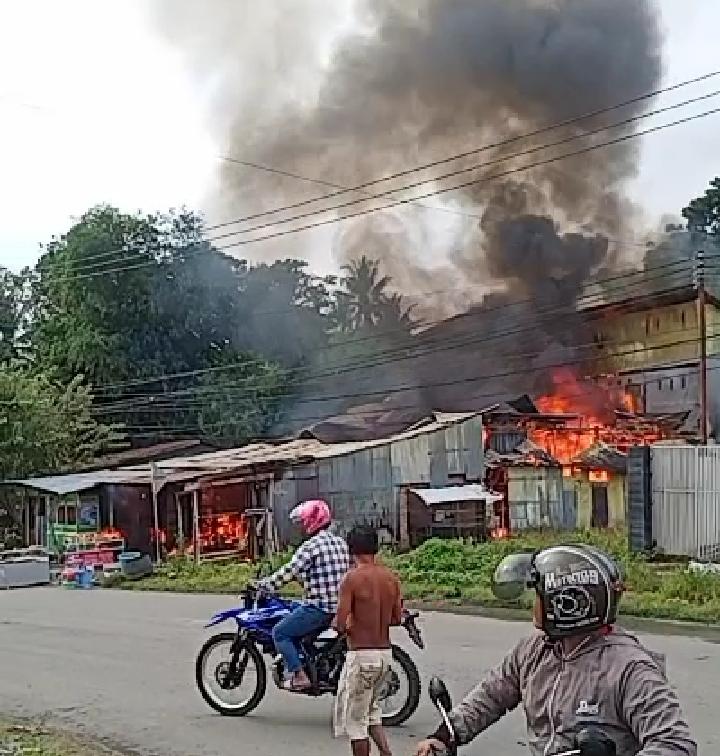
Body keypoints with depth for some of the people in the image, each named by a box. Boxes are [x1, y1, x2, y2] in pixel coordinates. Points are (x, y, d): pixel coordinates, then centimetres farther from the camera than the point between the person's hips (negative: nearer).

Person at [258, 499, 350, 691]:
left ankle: (298, 675, -6)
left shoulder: (312, 545, -14)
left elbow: (289, 571, -17)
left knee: (280, 632, 1)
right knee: (293, 631, 26)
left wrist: (261, 586, -9)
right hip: (339, 606, 9)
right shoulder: (340, 543, 11)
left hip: (318, 607, -9)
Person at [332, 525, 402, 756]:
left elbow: (340, 624, -17)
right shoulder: (391, 577, 3)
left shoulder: (352, 578, -14)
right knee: (371, 711, 23)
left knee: (356, 719, 6)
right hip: (385, 653, 7)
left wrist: (340, 624, 5)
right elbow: (397, 618, 12)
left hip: (361, 654, -7)